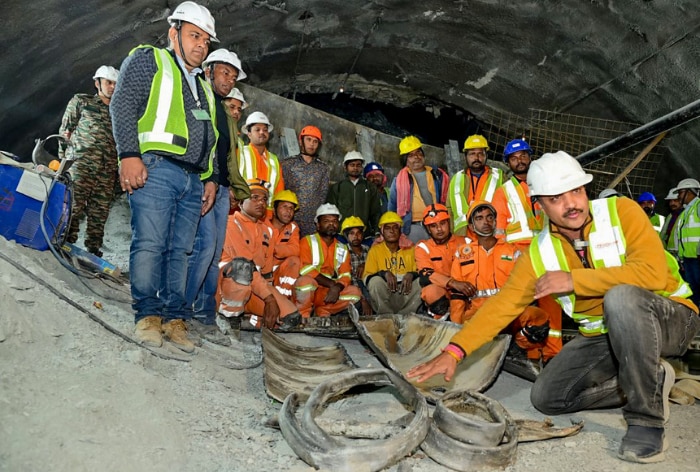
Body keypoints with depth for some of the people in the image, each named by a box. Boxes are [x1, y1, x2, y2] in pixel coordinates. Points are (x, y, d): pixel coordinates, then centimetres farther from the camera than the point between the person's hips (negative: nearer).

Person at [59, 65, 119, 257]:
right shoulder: (80, 101, 14)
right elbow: (65, 129, 11)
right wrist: (64, 157, 3)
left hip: (107, 171, 3)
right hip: (80, 163, -3)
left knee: (99, 213, 1)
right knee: (74, 205, -12)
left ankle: (93, 251, 5)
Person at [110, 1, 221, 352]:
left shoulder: (203, 87, 30)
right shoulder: (148, 60, 12)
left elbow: (210, 139, 28)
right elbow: (123, 104, -3)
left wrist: (211, 178, 16)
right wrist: (129, 155, -15)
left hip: (194, 180, 6)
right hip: (156, 168, -5)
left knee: (180, 250, 2)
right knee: (150, 244, -10)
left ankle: (175, 318, 5)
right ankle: (149, 314, -3)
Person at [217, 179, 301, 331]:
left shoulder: (266, 230, 15)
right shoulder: (231, 223, -7)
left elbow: (266, 269, 13)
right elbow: (244, 263, -19)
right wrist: (269, 297, -23)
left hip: (258, 287, 6)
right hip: (230, 283, -5)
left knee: (292, 318, -13)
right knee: (242, 265, -39)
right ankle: (226, 315, -18)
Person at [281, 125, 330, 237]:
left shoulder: (324, 168, 14)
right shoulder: (287, 164, 9)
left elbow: (323, 195, 9)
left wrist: (318, 217, -3)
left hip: (313, 222, 1)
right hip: (290, 219, -1)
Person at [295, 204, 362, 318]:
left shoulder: (342, 249, 13)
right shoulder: (307, 241, -1)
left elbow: (345, 275, 4)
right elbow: (305, 269, -15)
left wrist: (337, 288, -19)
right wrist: (331, 284, -18)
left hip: (327, 293, 4)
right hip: (307, 290, -4)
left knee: (354, 292, -14)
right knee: (306, 280, -35)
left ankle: (322, 312, -6)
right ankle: (302, 317, -14)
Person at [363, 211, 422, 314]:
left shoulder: (410, 250, 17)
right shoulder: (375, 250, 11)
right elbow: (367, 277, 1)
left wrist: (411, 275, -14)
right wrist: (385, 274, -19)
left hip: (406, 294, 2)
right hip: (384, 293, -1)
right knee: (376, 281, -32)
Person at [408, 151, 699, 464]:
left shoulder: (621, 212, -17)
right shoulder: (539, 253, -9)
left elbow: (653, 272, -30)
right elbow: (501, 305, -12)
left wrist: (574, 279, -28)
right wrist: (454, 351, -22)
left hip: (670, 318, -4)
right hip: (602, 335, 5)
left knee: (621, 297, -37)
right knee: (546, 398, -5)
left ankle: (646, 418, -19)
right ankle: (651, 382, 11)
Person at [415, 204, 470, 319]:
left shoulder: (465, 242, 9)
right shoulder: (423, 247, 3)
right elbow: (425, 275, -14)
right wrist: (453, 283, -30)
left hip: (462, 294, 0)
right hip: (438, 294, 0)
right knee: (431, 290, -34)